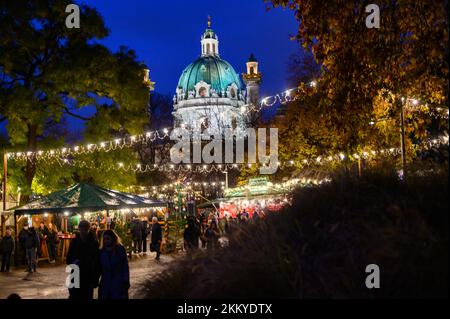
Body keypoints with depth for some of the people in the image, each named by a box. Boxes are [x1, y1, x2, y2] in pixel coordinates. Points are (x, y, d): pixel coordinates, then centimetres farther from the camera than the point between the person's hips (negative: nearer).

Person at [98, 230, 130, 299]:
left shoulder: (120, 249, -2)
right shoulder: (102, 251, 6)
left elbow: (125, 267, -3)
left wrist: (126, 282, -9)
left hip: (119, 284, -3)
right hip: (105, 285, 3)